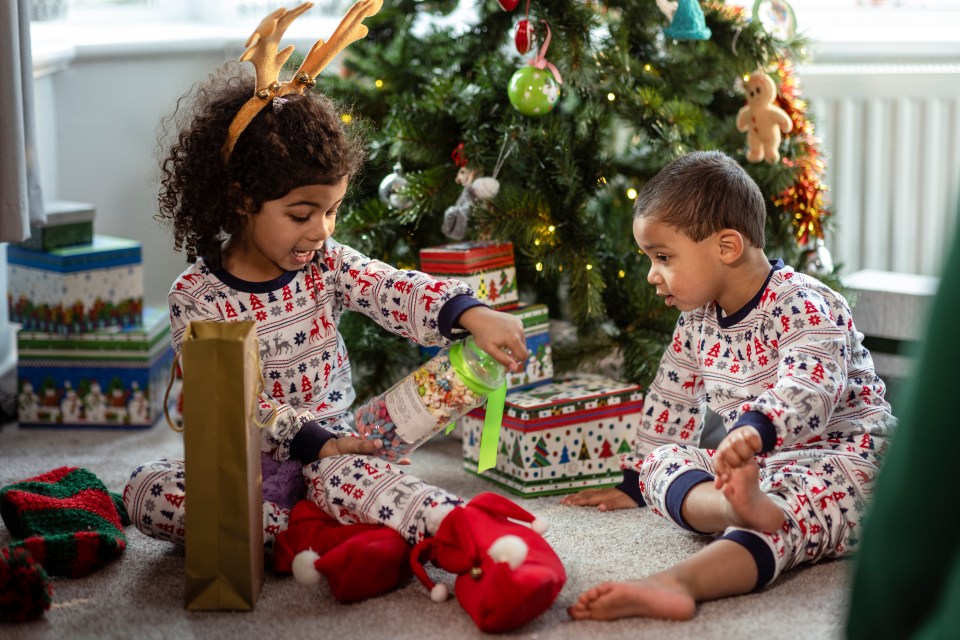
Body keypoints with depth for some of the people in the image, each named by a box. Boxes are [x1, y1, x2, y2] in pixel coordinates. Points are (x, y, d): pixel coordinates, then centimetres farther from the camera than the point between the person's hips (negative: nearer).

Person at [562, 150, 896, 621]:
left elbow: (807, 390, -35)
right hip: (750, 464, 8)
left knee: (790, 502, -38)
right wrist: (633, 485, 22)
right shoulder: (697, 321, 9)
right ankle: (738, 502, -50)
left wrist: (756, 428, -55)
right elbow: (670, 403, 20)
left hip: (836, 455, -7)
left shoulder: (805, 308, -16)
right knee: (662, 463, -15)